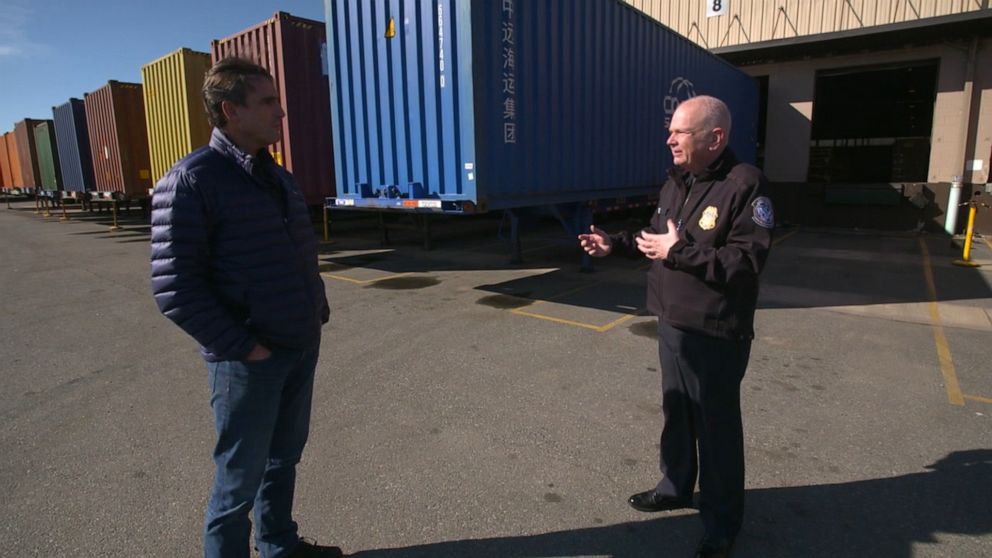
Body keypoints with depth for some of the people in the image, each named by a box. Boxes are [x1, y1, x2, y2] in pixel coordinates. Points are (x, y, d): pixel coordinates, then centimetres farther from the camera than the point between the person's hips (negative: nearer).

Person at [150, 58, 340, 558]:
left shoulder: (279, 178, 11)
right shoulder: (191, 180, -13)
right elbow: (174, 286, -17)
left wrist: (316, 314, 9)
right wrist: (241, 347, -17)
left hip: (301, 350, 7)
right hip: (248, 361, -7)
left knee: (284, 457, 21)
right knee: (240, 478, 7)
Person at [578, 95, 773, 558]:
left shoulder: (745, 185, -18)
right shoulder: (675, 181, 9)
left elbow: (746, 262, -25)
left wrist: (679, 252, -26)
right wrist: (615, 244, 5)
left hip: (716, 335, -8)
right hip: (671, 326, 8)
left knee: (716, 427, 7)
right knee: (675, 413, 23)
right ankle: (676, 487, 44)